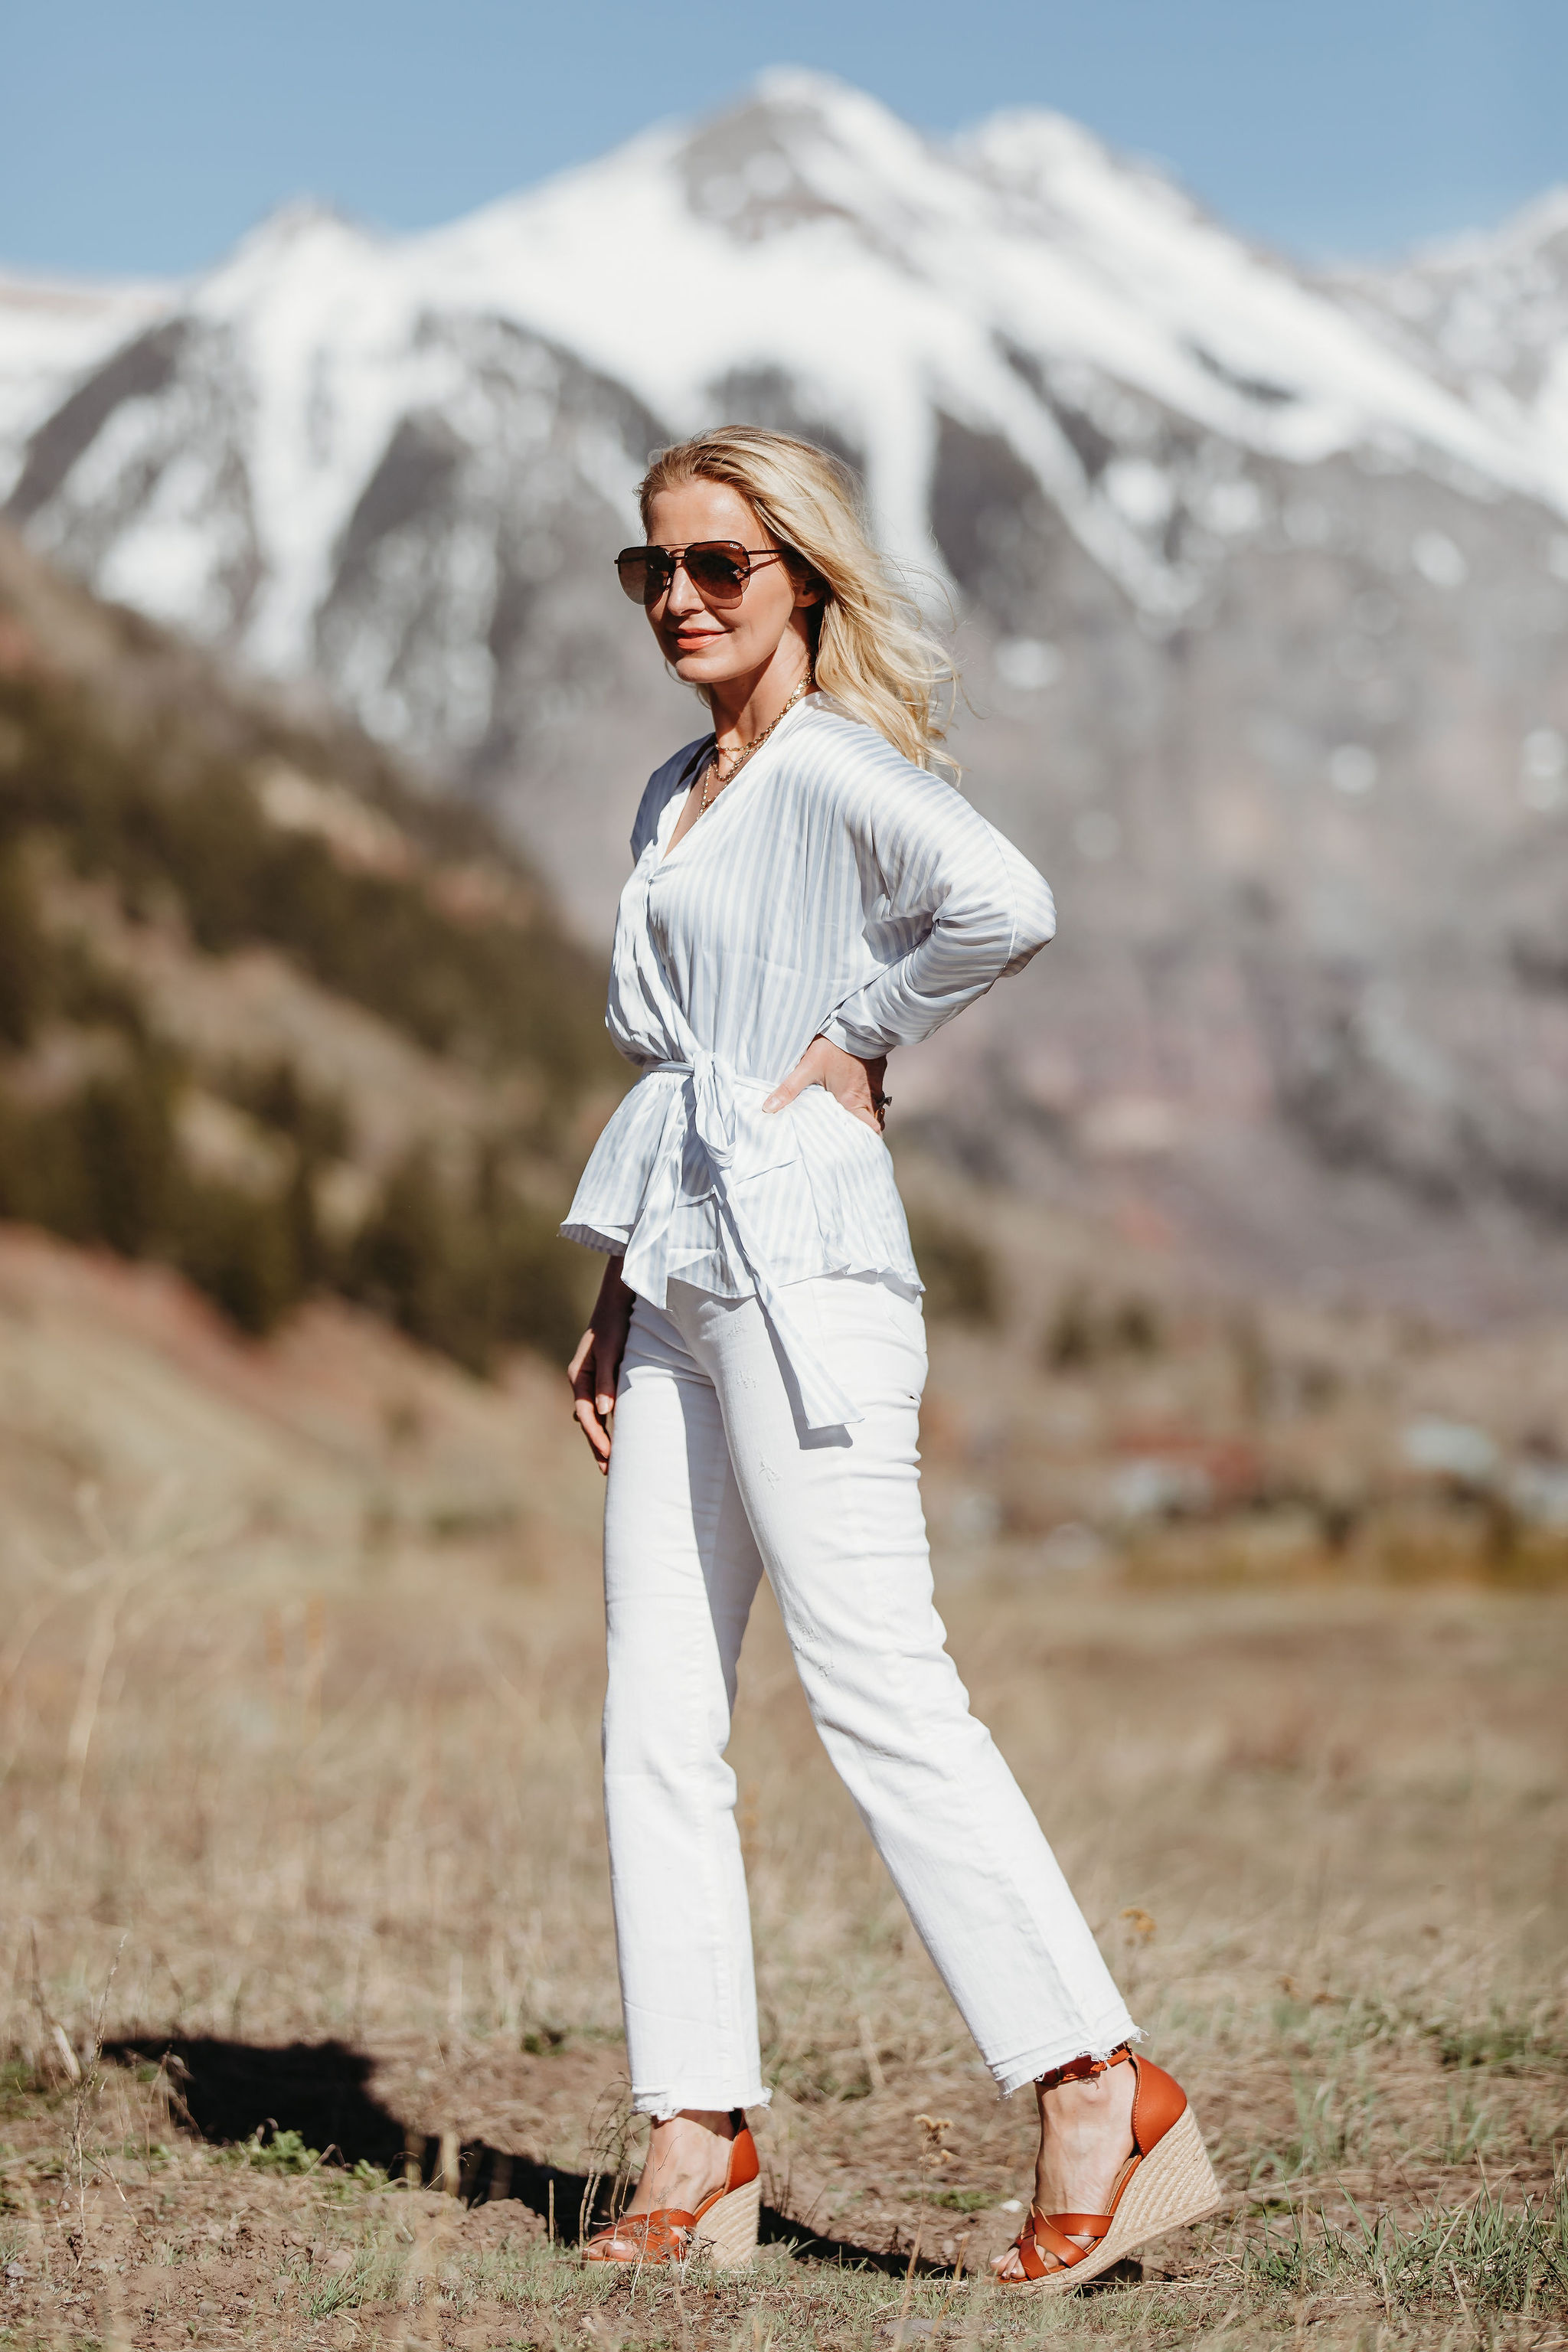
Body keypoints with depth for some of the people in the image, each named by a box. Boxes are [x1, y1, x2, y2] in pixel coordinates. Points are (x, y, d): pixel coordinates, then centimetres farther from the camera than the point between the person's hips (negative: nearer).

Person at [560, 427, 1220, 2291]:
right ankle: (698, 2151, 10)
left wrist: (859, 1037, -14)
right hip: (688, 1277, 9)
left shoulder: (830, 763, -8)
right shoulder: (675, 795, 19)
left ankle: (1107, 2101, -4)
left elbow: (1005, 901, -28)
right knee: (656, 1719, 5)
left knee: (879, 1692, -10)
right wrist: (617, 1294, 20)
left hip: (801, 1264, -9)